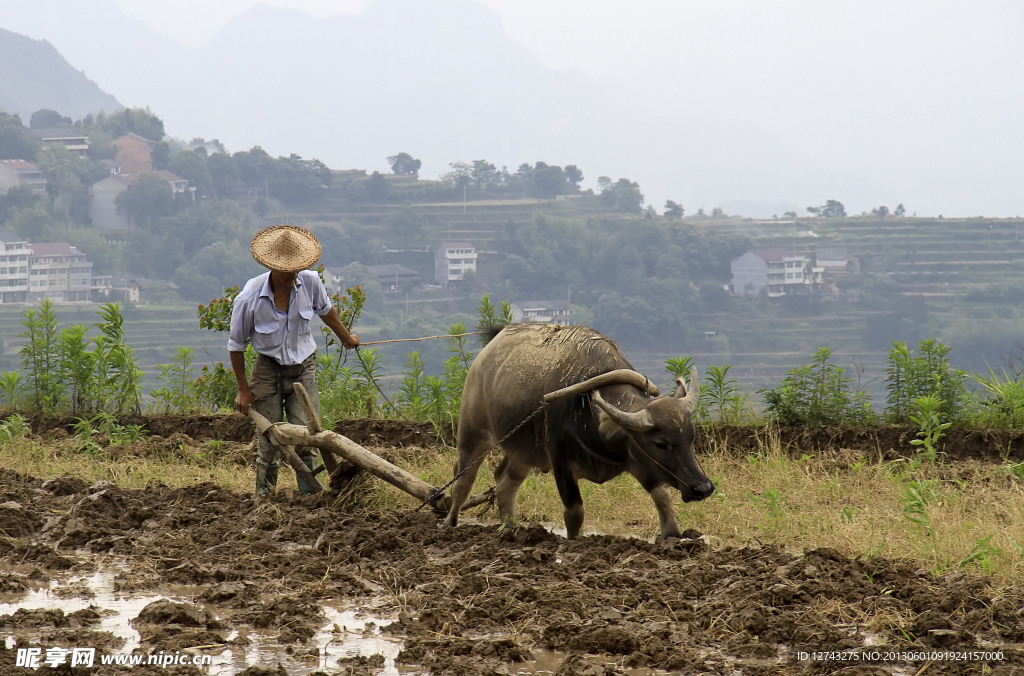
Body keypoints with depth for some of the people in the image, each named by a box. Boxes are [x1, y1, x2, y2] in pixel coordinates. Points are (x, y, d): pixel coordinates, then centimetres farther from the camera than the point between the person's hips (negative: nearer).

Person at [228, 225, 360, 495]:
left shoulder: (310, 282, -11)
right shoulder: (249, 298, -18)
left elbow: (325, 310, 15)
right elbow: (236, 345, -3)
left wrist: (345, 337, 31)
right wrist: (243, 389, 1)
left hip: (303, 369, 2)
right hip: (268, 370, -2)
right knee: (269, 440, -2)